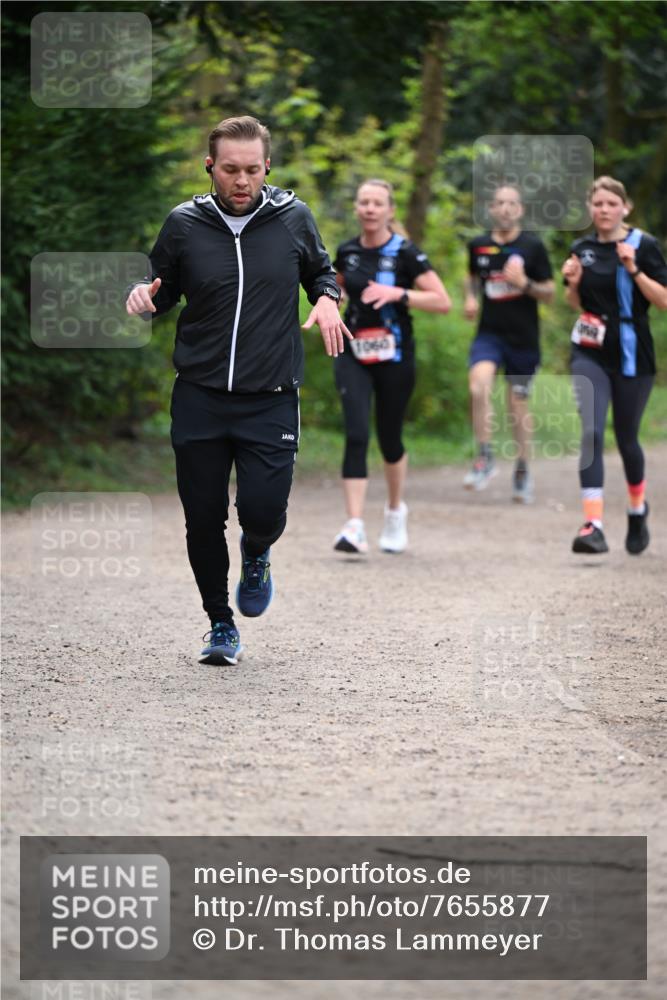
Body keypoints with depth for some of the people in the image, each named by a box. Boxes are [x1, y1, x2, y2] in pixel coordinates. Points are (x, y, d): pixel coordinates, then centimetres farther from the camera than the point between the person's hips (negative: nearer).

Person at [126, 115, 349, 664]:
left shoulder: (293, 218, 0)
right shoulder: (184, 224, -1)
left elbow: (320, 270, 17)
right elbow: (164, 288, 11)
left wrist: (327, 299, -5)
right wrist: (144, 298, -11)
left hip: (271, 398, -1)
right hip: (198, 398, 1)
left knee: (263, 510, -12)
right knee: (203, 519, 2)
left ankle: (256, 555, 26)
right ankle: (221, 623, 22)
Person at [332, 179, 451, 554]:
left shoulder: (405, 253, -9)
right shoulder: (347, 252, 5)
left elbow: (443, 301, -13)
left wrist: (398, 294, -24)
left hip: (394, 358, -2)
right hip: (353, 357, 2)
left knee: (390, 439, 9)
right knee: (356, 435, -14)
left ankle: (396, 511, 37)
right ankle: (355, 527, -20)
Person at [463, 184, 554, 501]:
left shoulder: (532, 246, -3)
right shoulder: (478, 245, 5)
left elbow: (549, 293, 0)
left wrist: (524, 284, -18)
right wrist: (470, 297, 4)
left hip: (523, 337, -1)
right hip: (489, 332, 1)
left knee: (518, 403, 7)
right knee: (478, 386, -25)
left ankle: (522, 471, 27)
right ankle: (485, 458, -12)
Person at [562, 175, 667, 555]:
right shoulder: (582, 249, 6)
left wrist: (634, 270, -24)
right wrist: (573, 282, -4)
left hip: (632, 354, -2)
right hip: (591, 353, 2)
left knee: (627, 438, 10)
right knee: (591, 433, -15)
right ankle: (593, 525, -22)